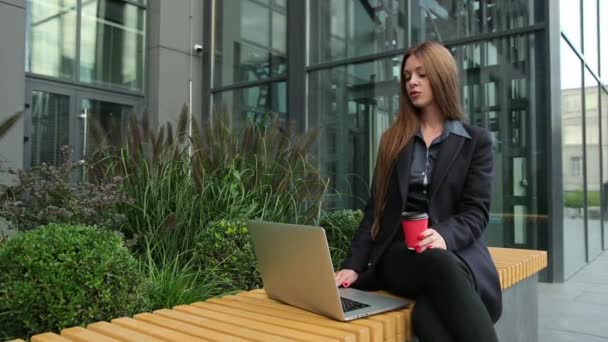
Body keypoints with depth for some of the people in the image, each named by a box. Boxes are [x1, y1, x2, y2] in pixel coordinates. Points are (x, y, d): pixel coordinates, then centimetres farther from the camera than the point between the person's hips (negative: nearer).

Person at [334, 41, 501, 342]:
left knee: (430, 309, -38)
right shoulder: (393, 139, 17)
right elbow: (376, 209, 12)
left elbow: (476, 211, 0)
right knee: (440, 267, -37)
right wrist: (353, 264, -2)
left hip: (456, 250, -1)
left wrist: (444, 236, -24)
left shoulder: (476, 141, 12)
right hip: (398, 252, 1)